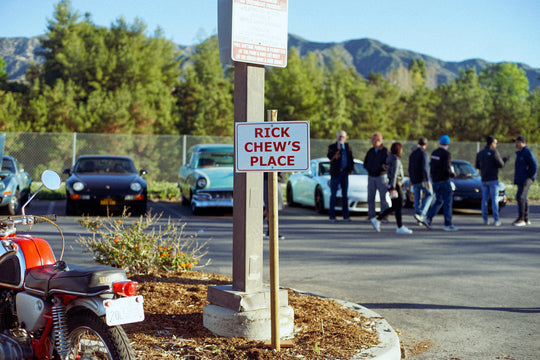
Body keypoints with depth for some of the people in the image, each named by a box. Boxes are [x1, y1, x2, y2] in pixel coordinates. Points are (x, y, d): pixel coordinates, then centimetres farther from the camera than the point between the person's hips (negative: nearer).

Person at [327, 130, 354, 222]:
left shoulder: (347, 146, 13)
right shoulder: (332, 147, -1)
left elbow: (351, 158, 22)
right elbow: (329, 156, -19)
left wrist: (351, 169, 13)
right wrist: (338, 149, -26)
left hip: (345, 173, 4)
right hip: (335, 173, -4)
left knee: (345, 195, 6)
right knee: (333, 195, -4)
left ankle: (345, 215, 10)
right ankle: (332, 216, 0)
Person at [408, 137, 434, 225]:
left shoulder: (412, 154, 9)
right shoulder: (424, 153, -13)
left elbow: (410, 168, 13)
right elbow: (425, 167, -22)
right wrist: (428, 180, -21)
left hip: (415, 180, 6)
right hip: (423, 180, -6)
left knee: (417, 198, 13)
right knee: (429, 195, 10)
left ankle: (420, 219, 13)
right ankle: (420, 214, -6)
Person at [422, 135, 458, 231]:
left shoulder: (434, 153, 9)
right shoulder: (446, 154, -15)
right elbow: (446, 169, -22)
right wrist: (453, 174, -4)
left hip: (435, 181, 7)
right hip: (444, 180, -7)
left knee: (438, 201, 16)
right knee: (447, 202, 1)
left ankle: (428, 219, 3)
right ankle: (448, 224, 3)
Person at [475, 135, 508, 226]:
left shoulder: (480, 153, 8)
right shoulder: (494, 152, -10)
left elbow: (477, 166, 14)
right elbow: (501, 165, -9)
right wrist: (504, 160, 10)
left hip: (484, 180, 5)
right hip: (493, 179, -5)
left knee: (484, 199, 8)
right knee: (494, 199, -3)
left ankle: (485, 220, 6)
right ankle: (496, 220, -4)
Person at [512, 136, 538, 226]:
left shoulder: (527, 152, -13)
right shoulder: (520, 153, 18)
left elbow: (535, 165, -18)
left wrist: (529, 177, -18)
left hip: (526, 179, -10)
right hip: (521, 180, 10)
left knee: (520, 197, -14)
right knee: (524, 198, 9)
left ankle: (521, 219, -14)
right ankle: (526, 219, 12)